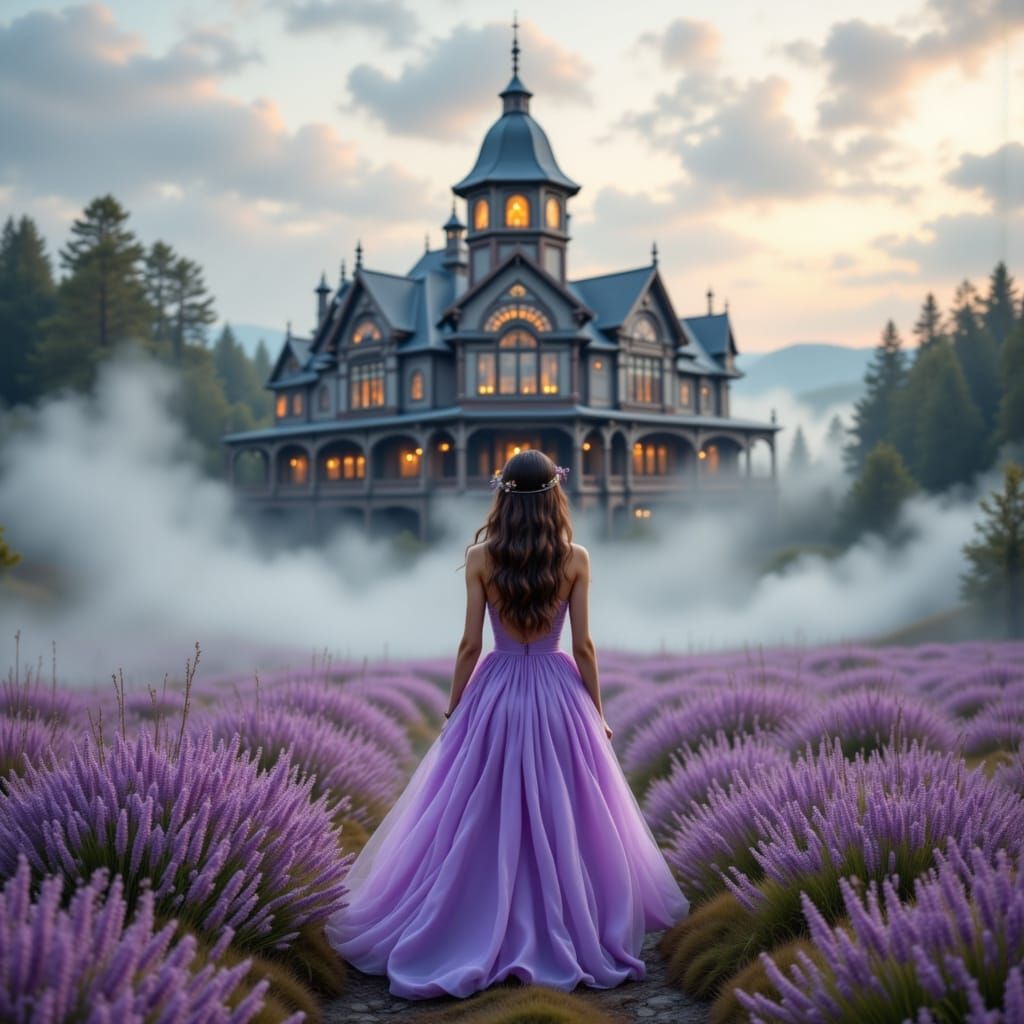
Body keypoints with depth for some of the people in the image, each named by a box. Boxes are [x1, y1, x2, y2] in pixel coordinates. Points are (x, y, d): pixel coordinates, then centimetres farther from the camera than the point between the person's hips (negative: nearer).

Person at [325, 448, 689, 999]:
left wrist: (452, 709, 7)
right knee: (564, 819, 12)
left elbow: (470, 644, -5)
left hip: (495, 694, 0)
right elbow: (583, 646, -3)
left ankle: (476, 934, 18)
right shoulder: (576, 558, -6)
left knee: (482, 823, 10)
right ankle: (575, 931, 21)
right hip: (558, 693, 1)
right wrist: (598, 712, 8)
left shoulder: (480, 557, -7)